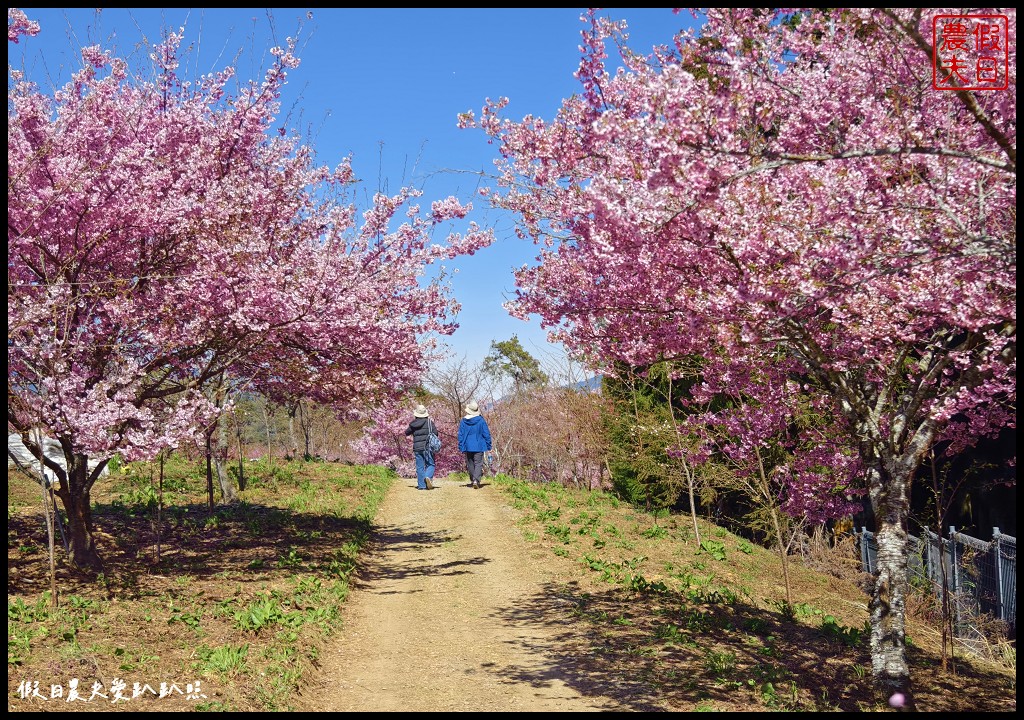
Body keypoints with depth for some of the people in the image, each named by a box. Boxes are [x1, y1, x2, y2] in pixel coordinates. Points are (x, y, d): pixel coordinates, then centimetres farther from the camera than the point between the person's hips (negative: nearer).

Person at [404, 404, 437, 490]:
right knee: (430, 464, 6)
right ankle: (428, 477, -23)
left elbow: (407, 433, 17)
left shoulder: (413, 423, 3)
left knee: (419, 467, 8)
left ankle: (421, 485, 5)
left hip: (417, 447, 2)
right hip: (428, 447, -2)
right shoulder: (429, 422, -4)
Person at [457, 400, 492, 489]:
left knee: (470, 464, 15)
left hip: (468, 447, 2)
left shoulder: (463, 421, -3)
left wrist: (461, 448, 8)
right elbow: (486, 434, -3)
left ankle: (473, 480, 21)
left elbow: (460, 435, 1)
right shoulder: (481, 420, -6)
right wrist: (488, 447, 5)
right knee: (478, 464, -3)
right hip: (479, 447, -2)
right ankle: (476, 480, -20)